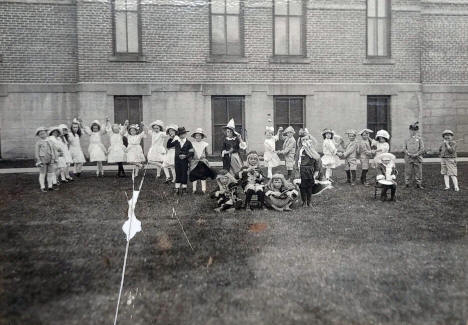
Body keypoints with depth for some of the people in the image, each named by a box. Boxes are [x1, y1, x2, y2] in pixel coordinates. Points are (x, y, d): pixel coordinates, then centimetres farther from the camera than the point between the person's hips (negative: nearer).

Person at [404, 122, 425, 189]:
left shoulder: (419, 139, 5)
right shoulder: (407, 140, 11)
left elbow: (422, 149, 0)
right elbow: (405, 148, 10)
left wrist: (416, 154, -13)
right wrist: (408, 153, -10)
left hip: (417, 158, -1)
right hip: (408, 158, 1)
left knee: (418, 172, 3)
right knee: (408, 172, 2)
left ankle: (419, 184, 11)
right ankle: (407, 184, 8)